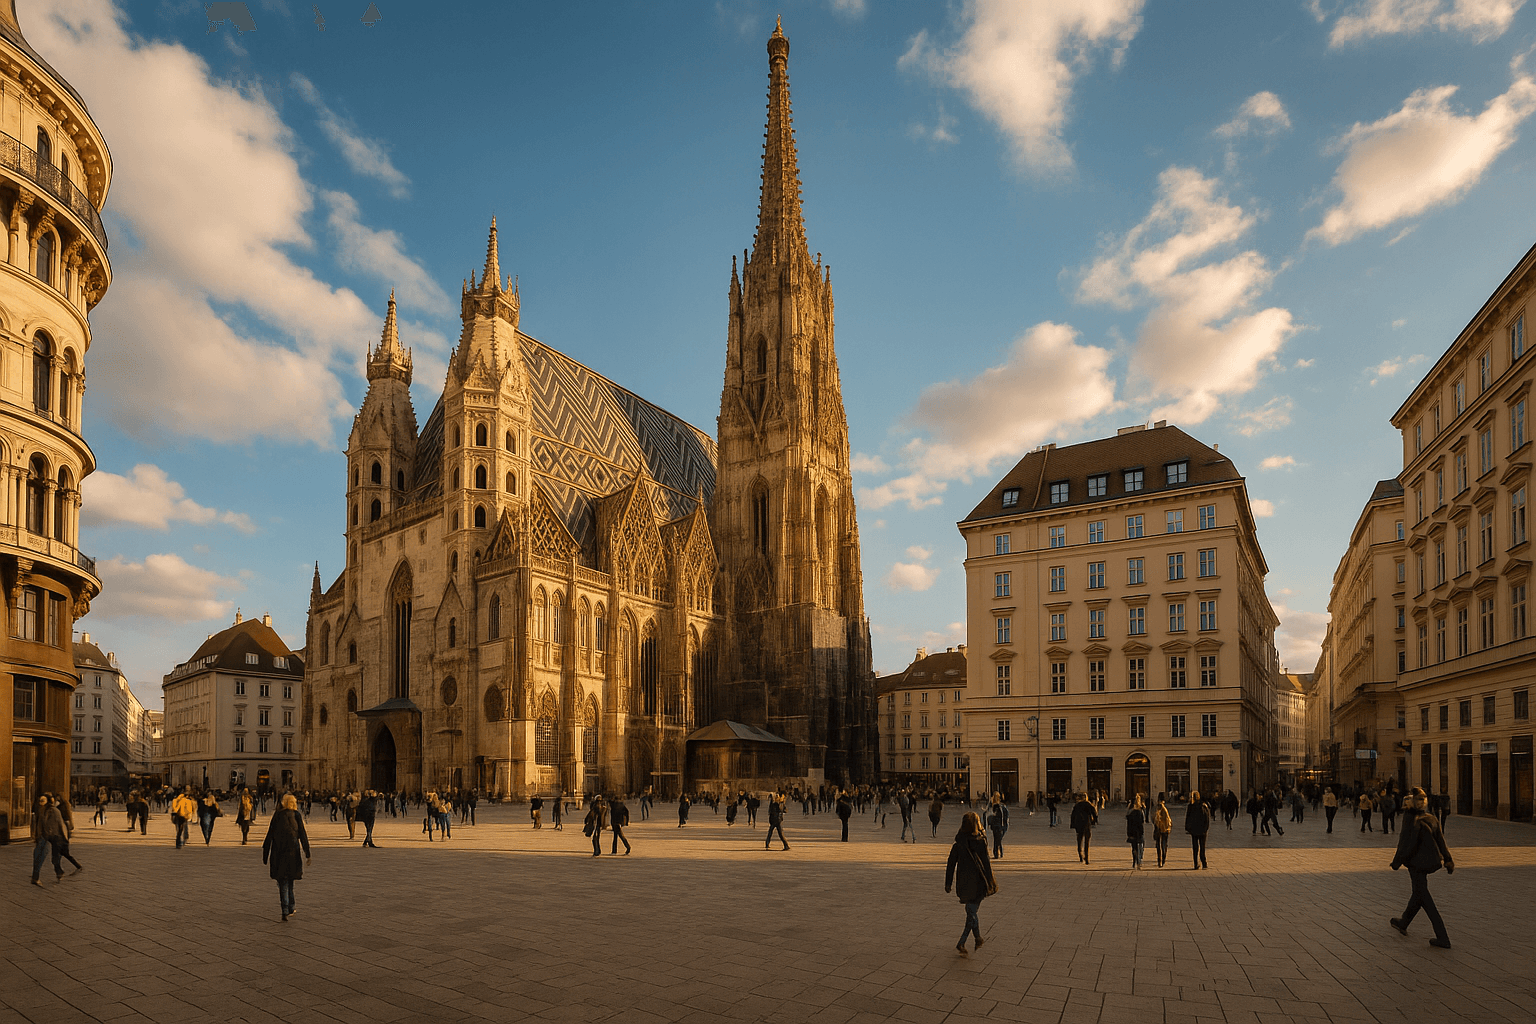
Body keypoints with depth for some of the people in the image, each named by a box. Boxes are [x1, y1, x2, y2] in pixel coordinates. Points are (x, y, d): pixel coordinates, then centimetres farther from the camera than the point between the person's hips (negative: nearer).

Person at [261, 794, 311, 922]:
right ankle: (290, 909, 20)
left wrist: (265, 854, 10)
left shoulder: (277, 815, 4)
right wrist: (307, 854, 0)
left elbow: (269, 835, 4)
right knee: (290, 880, 16)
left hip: (278, 853, 1)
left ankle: (286, 911, -5)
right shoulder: (296, 815, 0)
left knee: (283, 882, 4)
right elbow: (303, 835, -2)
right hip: (292, 851, 0)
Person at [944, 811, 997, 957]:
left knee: (971, 911, 21)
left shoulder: (958, 844, -1)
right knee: (972, 912, 3)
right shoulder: (980, 842, -14)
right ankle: (961, 944, -6)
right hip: (977, 882, -4)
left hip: (963, 883, 4)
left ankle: (978, 939, 33)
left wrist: (948, 883, 9)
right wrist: (991, 883, -2)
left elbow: (951, 863, 2)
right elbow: (986, 864, -11)